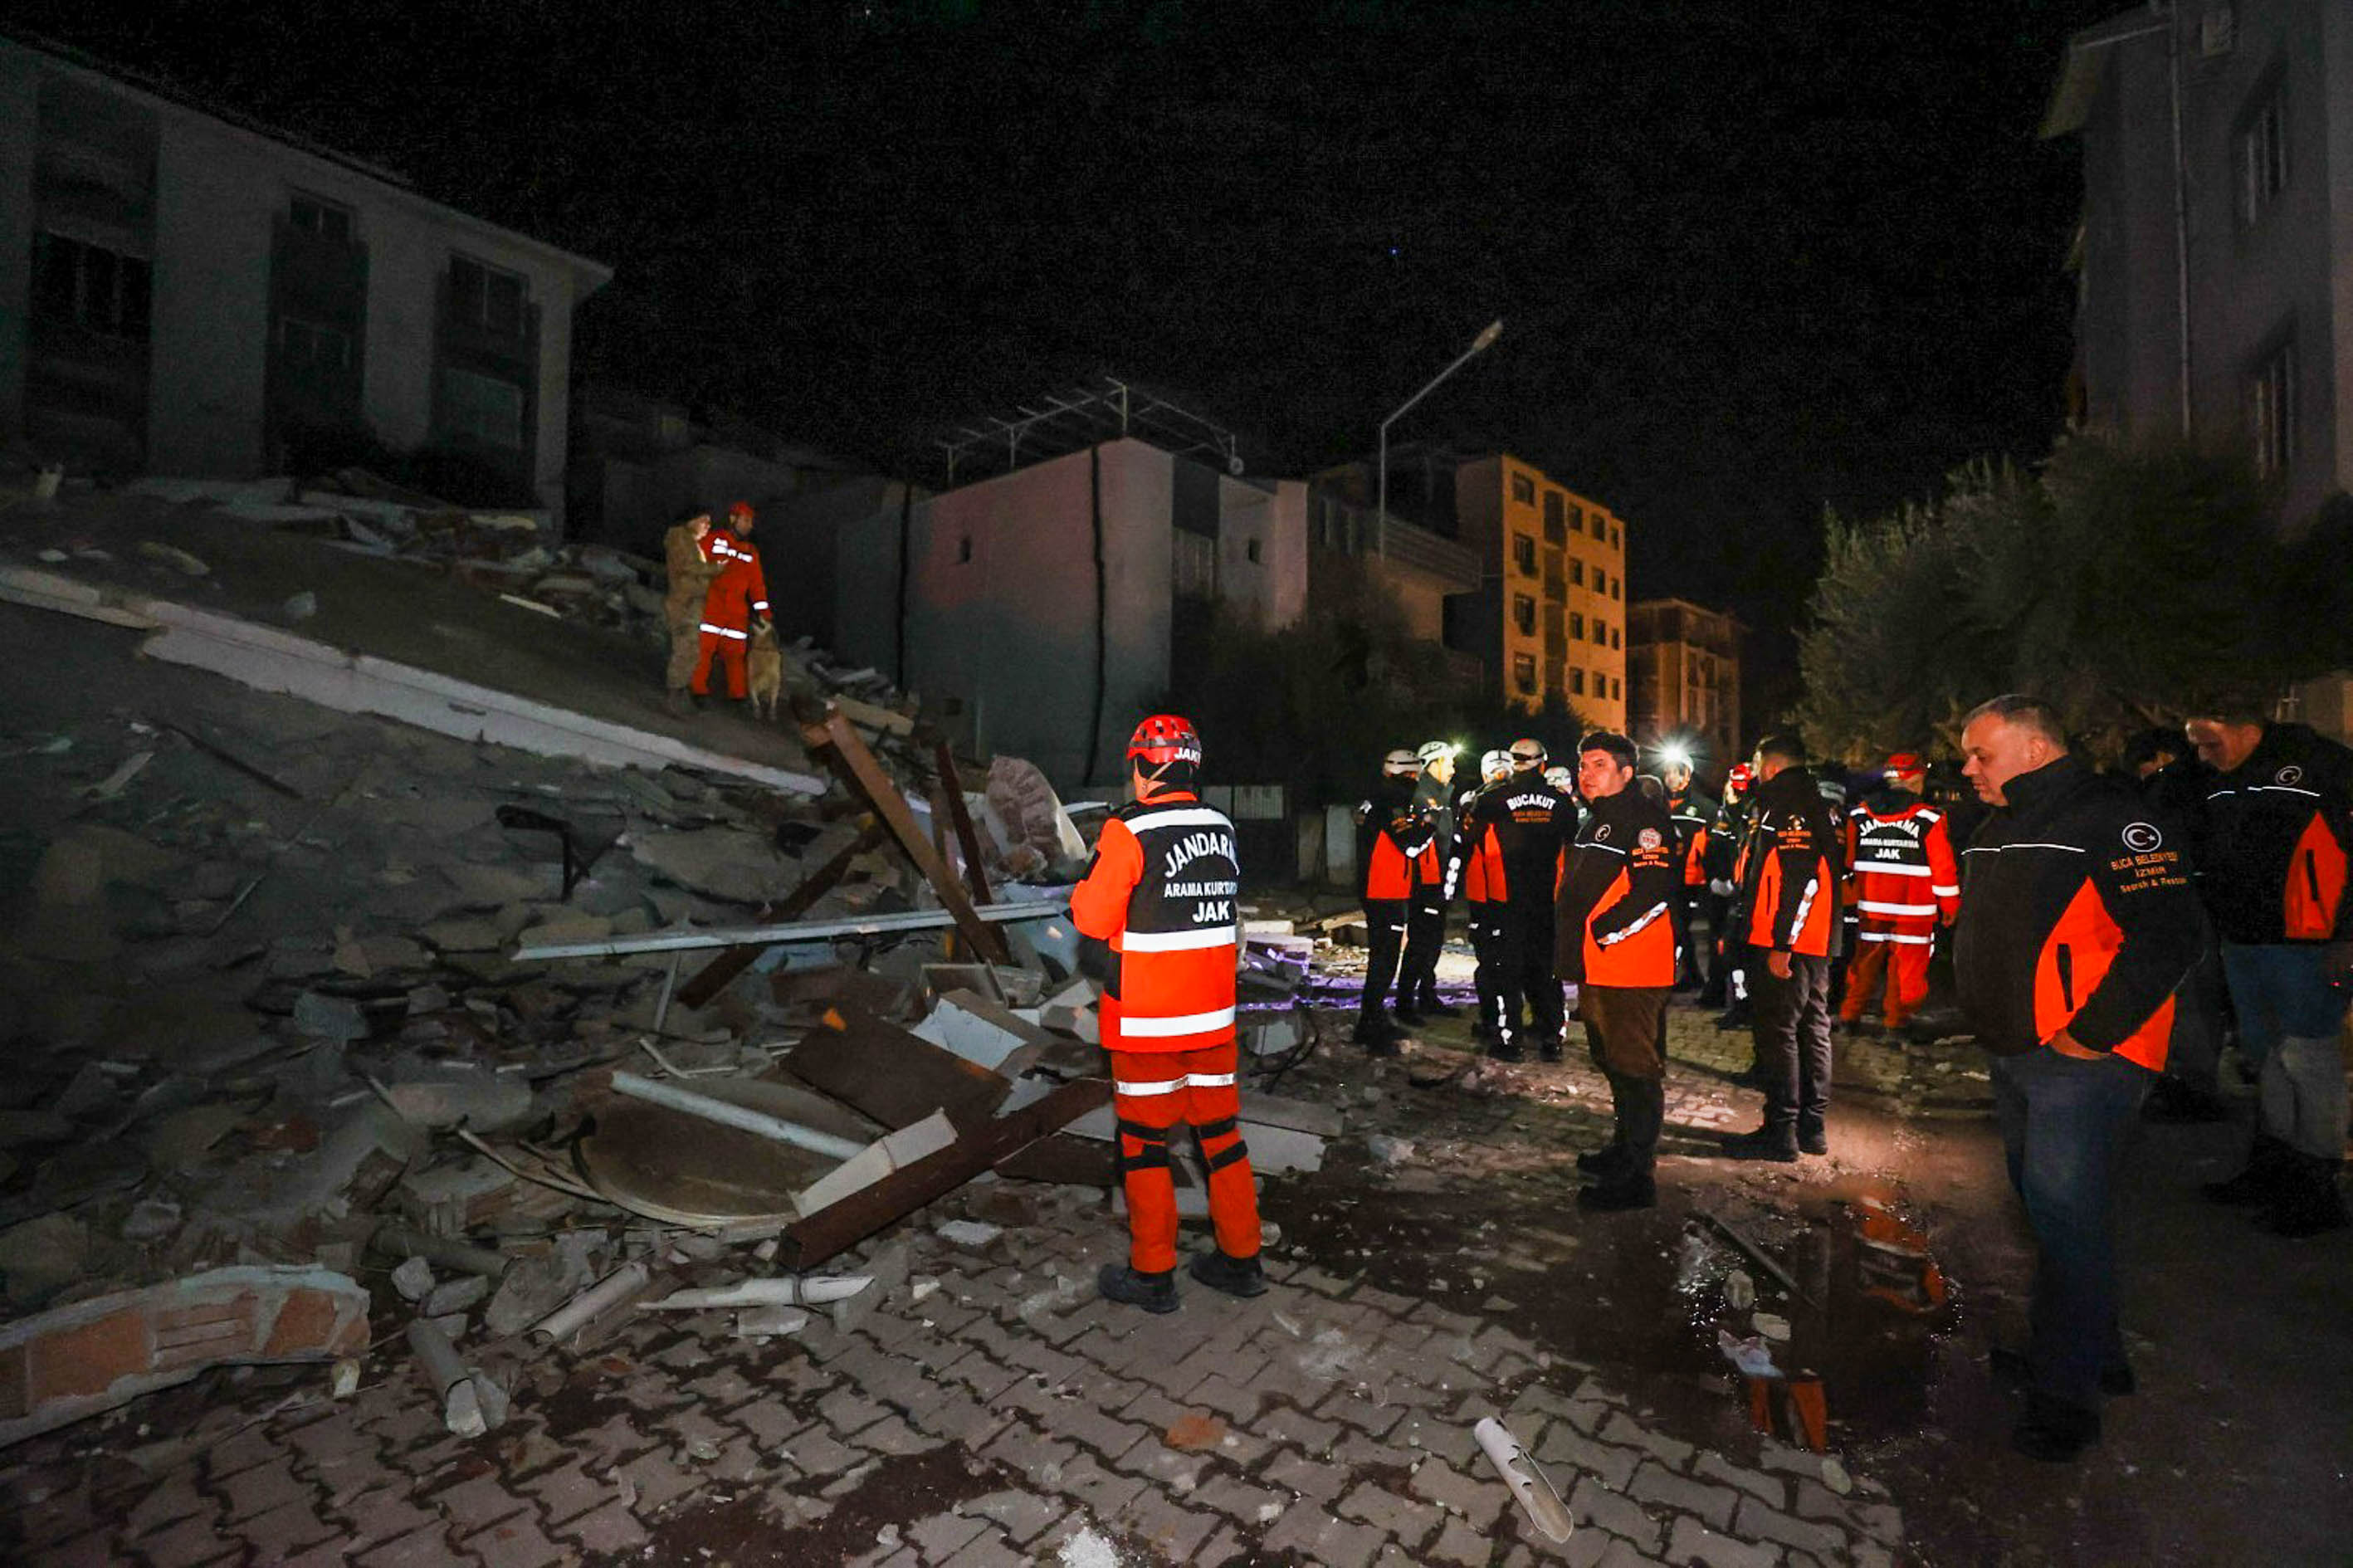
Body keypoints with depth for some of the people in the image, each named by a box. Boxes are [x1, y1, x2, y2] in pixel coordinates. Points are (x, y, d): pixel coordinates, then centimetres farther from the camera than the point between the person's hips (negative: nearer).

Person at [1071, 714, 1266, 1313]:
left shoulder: (1128, 832, -16)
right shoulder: (1222, 829, 3)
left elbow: (1090, 918, -13)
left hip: (1145, 1019, -5)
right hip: (1214, 1014, 6)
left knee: (1144, 1139, 8)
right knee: (1221, 1131, 15)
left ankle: (1153, 1274, 19)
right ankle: (1240, 1260, 27)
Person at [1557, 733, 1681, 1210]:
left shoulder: (1644, 818, -13)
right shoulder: (1595, 820, 19)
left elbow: (1656, 888, -24)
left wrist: (1606, 930, -22)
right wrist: (1577, 949, 20)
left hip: (1631, 972, -10)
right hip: (1596, 969, 11)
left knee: (1635, 1068, -4)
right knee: (1614, 1063, 21)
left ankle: (1636, 1176, 4)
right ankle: (1625, 1147, 37)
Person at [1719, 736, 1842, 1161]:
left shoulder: (1789, 810, -15)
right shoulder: (1818, 809, 18)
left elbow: (1800, 882, -24)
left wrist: (1781, 945, -23)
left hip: (1788, 947, -11)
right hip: (1815, 944, 11)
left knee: (1777, 1032, -5)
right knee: (1812, 1030, 15)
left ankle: (1781, 1133, 1)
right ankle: (1813, 1126, 25)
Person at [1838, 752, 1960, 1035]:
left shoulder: (1858, 815, 1)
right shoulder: (1929, 819, -11)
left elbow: (1847, 863, 7)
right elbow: (1943, 867, -7)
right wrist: (1950, 908, 3)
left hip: (1869, 907, 4)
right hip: (1913, 910, -3)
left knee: (1865, 961, 13)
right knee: (1907, 965, 7)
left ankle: (1850, 1014, 17)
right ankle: (1896, 1019, 12)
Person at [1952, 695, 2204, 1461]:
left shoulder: (2106, 817, -14)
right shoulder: (1997, 830, 14)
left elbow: (2172, 932, -21)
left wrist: (2094, 1030, -20)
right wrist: (1989, 1019, 15)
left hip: (2084, 1056, -9)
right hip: (2016, 1054, 9)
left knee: (2064, 1213, -6)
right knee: (2045, 1205, 18)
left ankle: (2066, 1393, 7)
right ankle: (2092, 1352, 34)